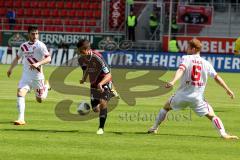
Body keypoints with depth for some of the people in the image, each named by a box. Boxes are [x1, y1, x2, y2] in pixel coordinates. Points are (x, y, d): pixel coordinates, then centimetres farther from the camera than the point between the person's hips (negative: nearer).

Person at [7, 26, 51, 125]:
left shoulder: (40, 45, -11)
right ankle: (21, 119, -17)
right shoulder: (24, 46, 6)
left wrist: (38, 64, -33)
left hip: (37, 76, -3)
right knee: (20, 93, -18)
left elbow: (48, 58, -18)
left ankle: (46, 86, 41)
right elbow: (17, 57, 23)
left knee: (40, 100, 9)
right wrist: (11, 68, 15)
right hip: (26, 75, 3)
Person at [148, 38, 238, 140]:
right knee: (212, 116, 1)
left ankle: (154, 128, 28)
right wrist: (227, 90, 13)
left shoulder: (186, 58, -2)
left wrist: (173, 81, -37)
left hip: (182, 95, 0)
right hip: (197, 97, 0)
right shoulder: (206, 63, 4)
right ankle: (223, 134, -20)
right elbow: (216, 77, 5)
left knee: (166, 107, 26)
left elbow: (181, 70, -21)